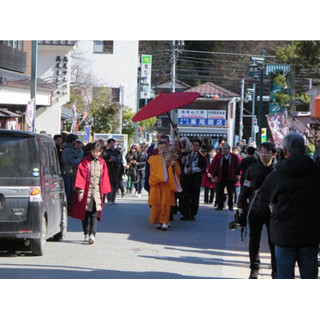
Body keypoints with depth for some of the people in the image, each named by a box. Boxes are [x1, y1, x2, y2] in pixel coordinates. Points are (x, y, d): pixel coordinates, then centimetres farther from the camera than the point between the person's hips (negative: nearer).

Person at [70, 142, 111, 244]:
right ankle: (86, 233, 18)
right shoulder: (85, 161, -1)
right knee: (85, 213, 6)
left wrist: (103, 191, 13)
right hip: (86, 190, -1)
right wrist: (80, 190, -12)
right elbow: (81, 176, -5)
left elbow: (104, 178, 16)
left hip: (97, 191, 1)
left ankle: (92, 234, -19)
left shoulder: (102, 163, 10)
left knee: (94, 214, -10)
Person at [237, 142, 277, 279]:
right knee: (254, 241, 9)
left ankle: (276, 271, 8)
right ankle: (254, 268, 23)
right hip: (255, 210, 2)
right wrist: (241, 206, 4)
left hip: (273, 211, -2)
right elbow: (245, 189, 8)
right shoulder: (252, 169, 2)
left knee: (274, 242, -3)